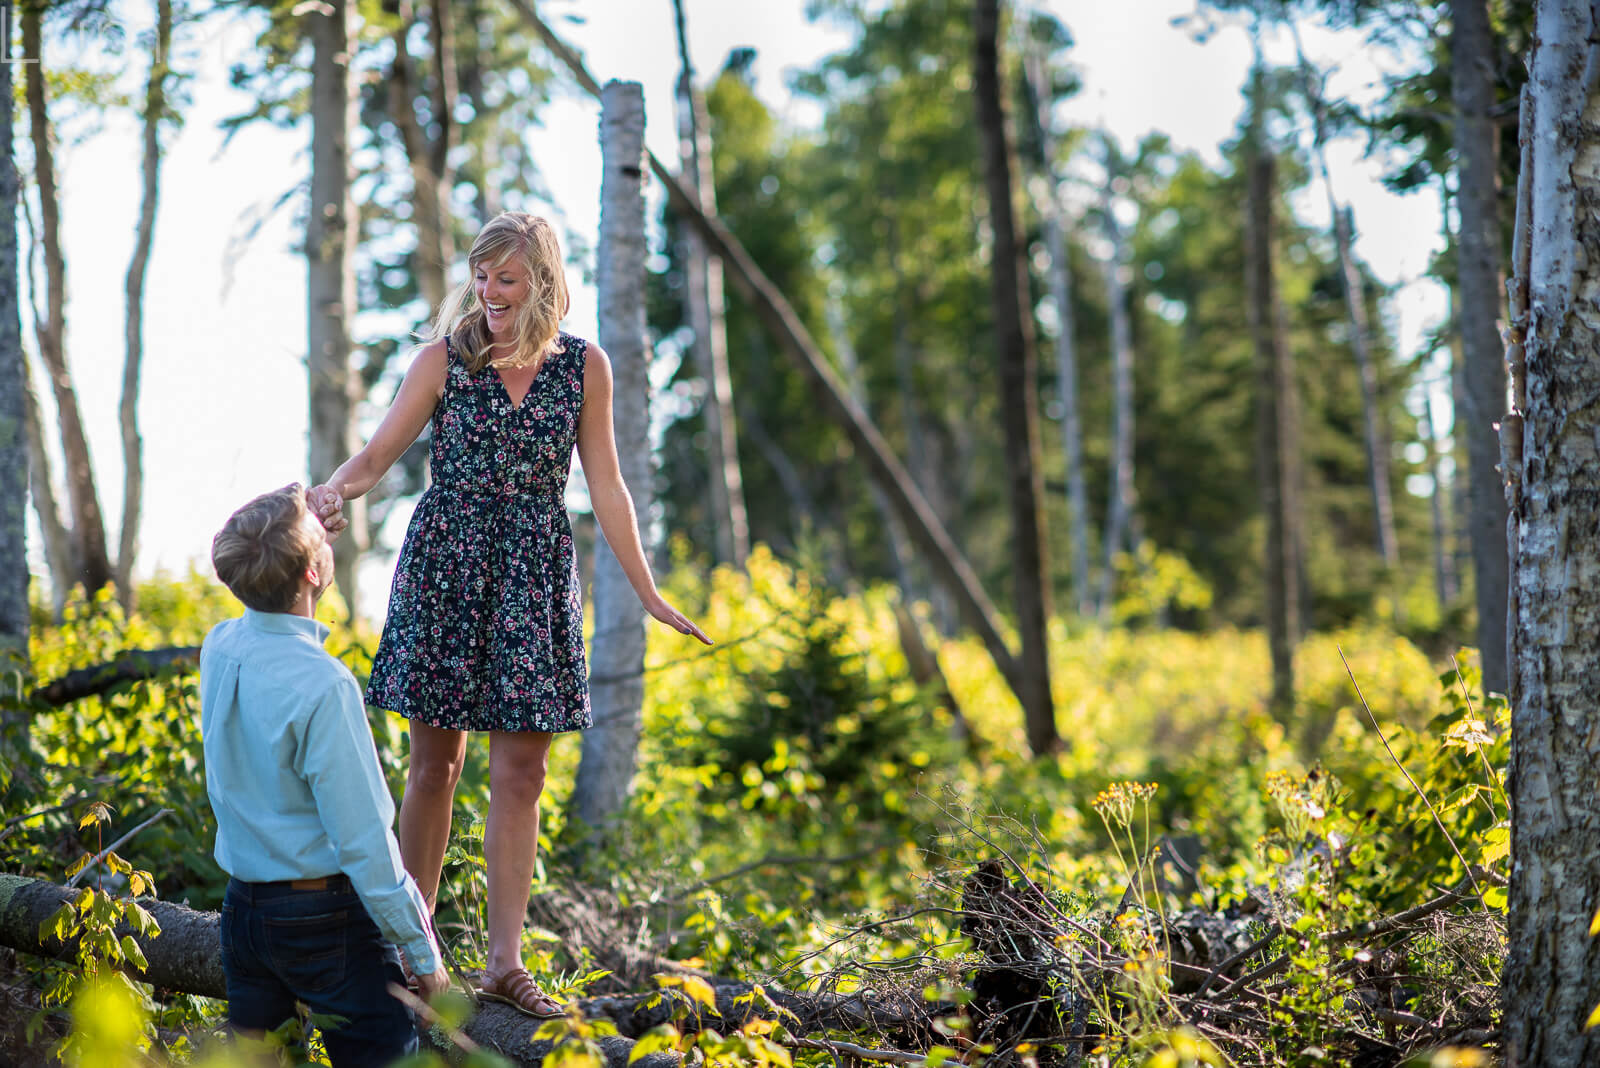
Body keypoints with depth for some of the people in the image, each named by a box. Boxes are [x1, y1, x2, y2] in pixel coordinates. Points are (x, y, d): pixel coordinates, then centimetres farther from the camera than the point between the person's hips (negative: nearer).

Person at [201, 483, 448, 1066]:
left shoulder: (219, 646, -2)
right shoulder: (323, 685, -24)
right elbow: (363, 840, -21)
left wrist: (309, 522, 27)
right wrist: (422, 952, -13)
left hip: (242, 905, 7)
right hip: (325, 916, -7)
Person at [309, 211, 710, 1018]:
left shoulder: (583, 367, 2)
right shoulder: (445, 357, -1)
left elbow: (605, 486, 7)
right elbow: (378, 455, 0)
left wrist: (648, 593, 7)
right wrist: (334, 490, -23)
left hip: (535, 578, 1)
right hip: (446, 565, -1)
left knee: (520, 771, 1)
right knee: (436, 760, 4)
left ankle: (504, 959, 6)